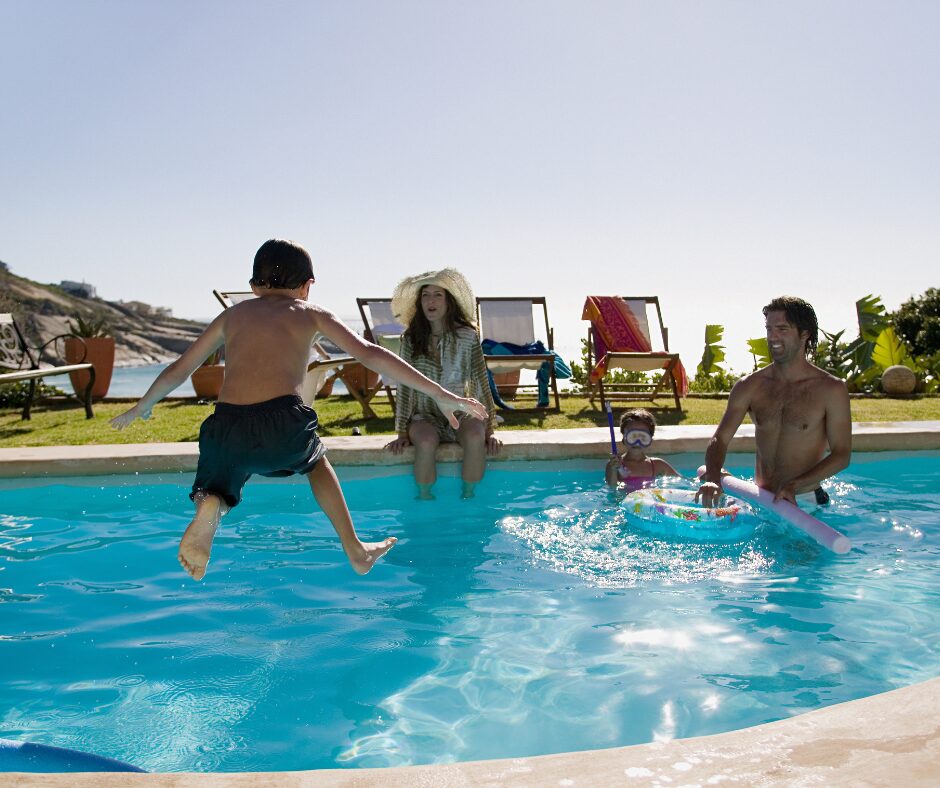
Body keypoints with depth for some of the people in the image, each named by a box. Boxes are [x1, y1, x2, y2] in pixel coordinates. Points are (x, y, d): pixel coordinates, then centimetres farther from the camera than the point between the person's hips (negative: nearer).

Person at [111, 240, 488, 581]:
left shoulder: (233, 315, 25)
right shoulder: (310, 313, 18)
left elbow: (178, 370, 32)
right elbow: (371, 354, 8)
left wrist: (141, 407, 51)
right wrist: (439, 394, 9)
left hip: (227, 428, 1)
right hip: (283, 426, -1)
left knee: (216, 490, 27)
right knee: (315, 461, 31)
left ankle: (209, 506, -10)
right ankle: (356, 552, 33)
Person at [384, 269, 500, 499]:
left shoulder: (467, 337, -3)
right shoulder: (411, 339, -1)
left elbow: (481, 382, -1)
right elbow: (405, 386, 0)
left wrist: (489, 430, -6)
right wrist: (402, 433, -4)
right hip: (425, 416, 0)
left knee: (475, 436, -33)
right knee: (427, 441, -34)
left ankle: (468, 498, -15)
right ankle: (424, 501, -14)